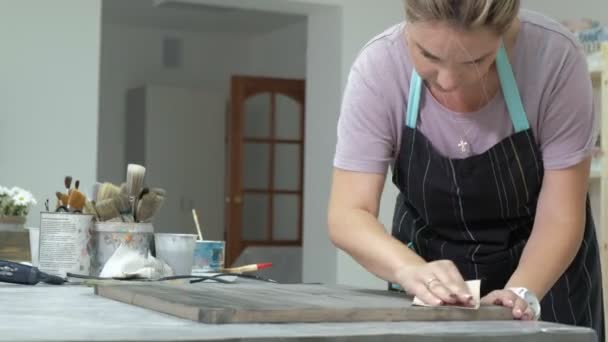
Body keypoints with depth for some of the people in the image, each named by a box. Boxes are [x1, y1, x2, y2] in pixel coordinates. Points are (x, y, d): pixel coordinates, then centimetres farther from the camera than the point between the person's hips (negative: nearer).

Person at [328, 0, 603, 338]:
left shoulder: (555, 56, -27)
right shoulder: (378, 67, -24)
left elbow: (560, 216, -22)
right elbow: (348, 214, -26)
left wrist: (521, 293, -39)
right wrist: (412, 269, -44)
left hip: (544, 266, -1)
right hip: (428, 258, 1)